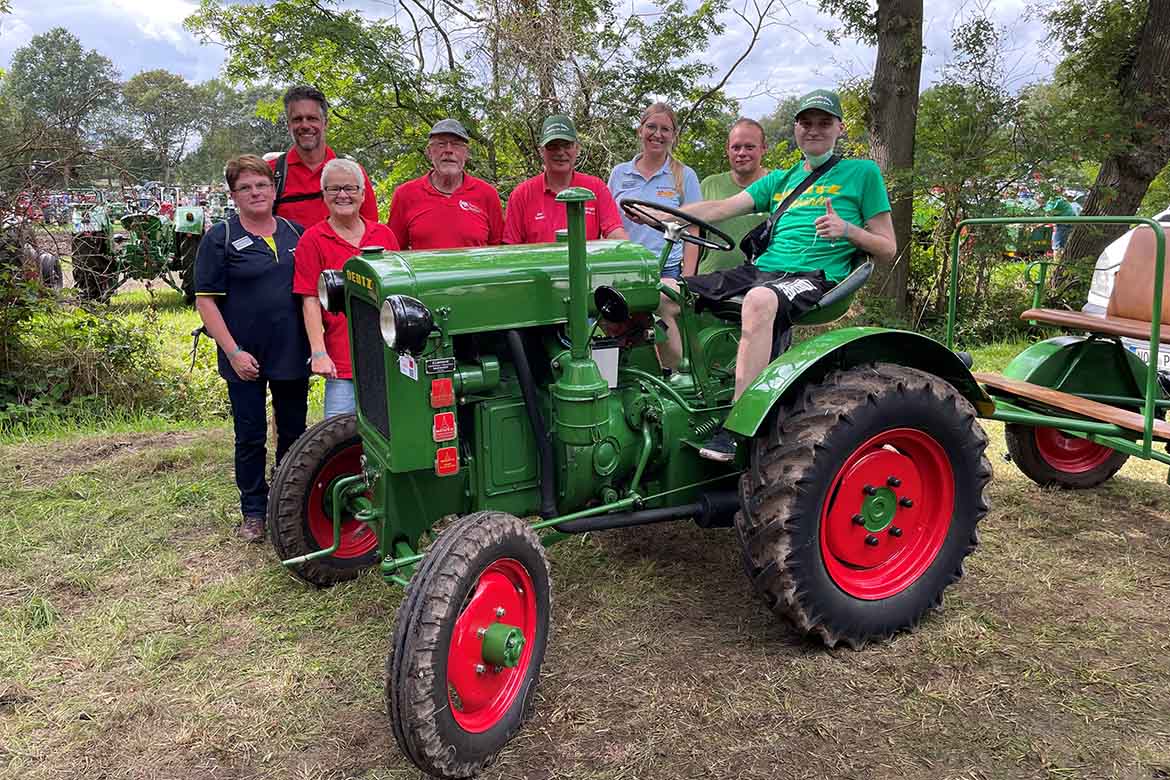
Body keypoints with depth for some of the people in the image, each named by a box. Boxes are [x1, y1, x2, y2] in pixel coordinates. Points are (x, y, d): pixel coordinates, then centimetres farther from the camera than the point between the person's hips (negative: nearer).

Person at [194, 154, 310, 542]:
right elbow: (206, 301, -7)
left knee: (294, 433, 12)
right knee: (250, 436, 6)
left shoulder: (296, 233, 7)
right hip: (245, 359, -3)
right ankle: (253, 511, 21)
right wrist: (233, 352, -14)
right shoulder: (220, 239, -4)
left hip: (292, 354, 3)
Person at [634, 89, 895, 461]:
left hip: (815, 277, -6)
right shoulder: (781, 179, 25)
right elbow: (720, 208, 15)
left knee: (759, 299, -42)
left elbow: (887, 248, 7)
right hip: (761, 269, 6)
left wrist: (847, 229, -12)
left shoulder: (862, 172, 10)